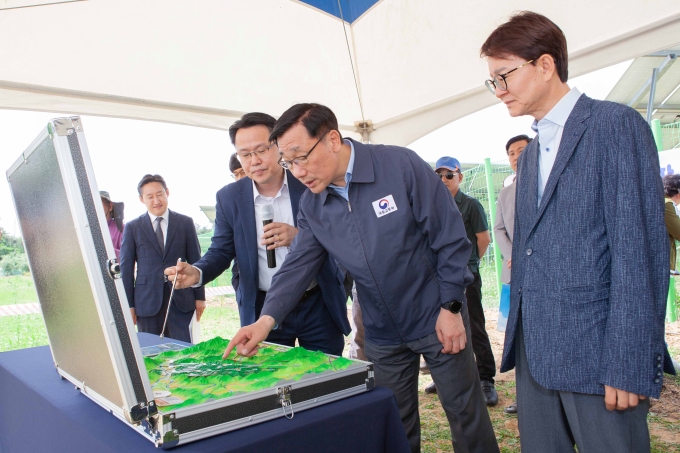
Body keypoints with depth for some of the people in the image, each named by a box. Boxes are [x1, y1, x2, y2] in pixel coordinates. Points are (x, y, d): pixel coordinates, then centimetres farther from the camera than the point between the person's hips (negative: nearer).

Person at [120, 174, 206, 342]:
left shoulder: (185, 223, 5)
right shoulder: (132, 227, 4)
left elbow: (195, 261, 6)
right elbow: (126, 268, 5)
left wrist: (199, 296, 4)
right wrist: (129, 304, 1)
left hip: (181, 300, 0)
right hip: (147, 301, 0)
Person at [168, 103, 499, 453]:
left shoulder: (401, 165, -18)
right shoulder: (312, 206, -2)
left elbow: (450, 237, -14)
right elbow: (298, 265, -4)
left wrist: (450, 307, -13)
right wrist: (266, 320, -18)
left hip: (437, 319, -4)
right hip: (382, 333, 4)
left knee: (466, 414, 10)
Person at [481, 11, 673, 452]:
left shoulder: (616, 125, -7)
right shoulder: (530, 154, 17)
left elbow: (641, 248, -14)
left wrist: (628, 363, -17)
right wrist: (518, 340, 14)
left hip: (596, 351, -7)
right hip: (535, 351, 7)